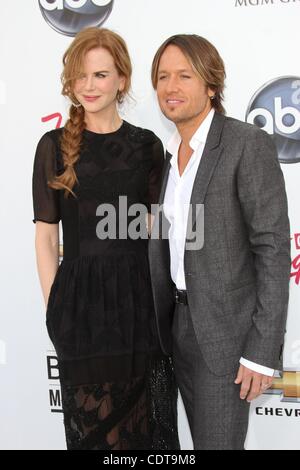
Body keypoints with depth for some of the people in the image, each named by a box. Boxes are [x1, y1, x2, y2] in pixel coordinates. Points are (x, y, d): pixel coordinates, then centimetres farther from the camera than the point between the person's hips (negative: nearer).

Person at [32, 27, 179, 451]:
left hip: (140, 296, 2)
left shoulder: (147, 145, 4)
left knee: (147, 420, 11)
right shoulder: (55, 145, -1)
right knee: (92, 422, 12)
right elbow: (46, 235, 0)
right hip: (81, 297, -1)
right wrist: (54, 308, -3)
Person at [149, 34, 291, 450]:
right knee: (204, 439, 17)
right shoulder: (172, 153, 9)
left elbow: (273, 247, -18)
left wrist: (262, 350, -20)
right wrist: (157, 328, 13)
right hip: (182, 324, 7)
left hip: (228, 329, -7)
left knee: (217, 443, -1)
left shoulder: (249, 143, -15)